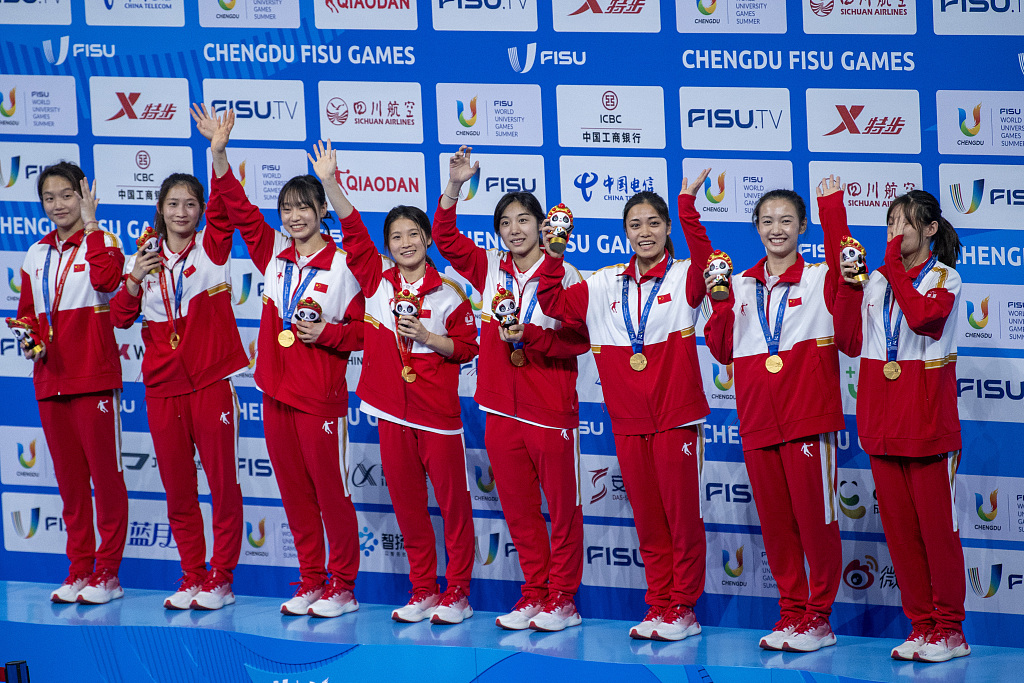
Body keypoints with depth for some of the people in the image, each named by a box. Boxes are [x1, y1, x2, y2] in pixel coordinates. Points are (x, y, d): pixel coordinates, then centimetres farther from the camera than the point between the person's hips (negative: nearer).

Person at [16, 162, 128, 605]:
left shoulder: (100, 244, -4)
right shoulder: (37, 255, 13)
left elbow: (107, 278, -28)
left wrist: (90, 223, -21)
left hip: (94, 377, -6)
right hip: (50, 380, 6)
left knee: (105, 475, -2)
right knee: (69, 479, 11)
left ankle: (107, 573, 3)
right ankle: (80, 570, 18)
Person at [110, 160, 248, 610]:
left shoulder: (212, 248, -1)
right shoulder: (144, 259, 9)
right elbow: (120, 317, 5)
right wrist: (135, 280, -14)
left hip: (211, 380, -4)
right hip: (163, 384, 4)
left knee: (223, 481, -1)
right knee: (177, 487, 8)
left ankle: (220, 578, 7)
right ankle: (192, 576, 17)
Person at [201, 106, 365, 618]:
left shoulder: (342, 265, -7)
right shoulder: (275, 253, 7)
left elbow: (363, 330, -4)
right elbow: (236, 209, 4)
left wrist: (325, 333, -18)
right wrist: (220, 157, -6)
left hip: (322, 397, -6)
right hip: (277, 392, 6)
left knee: (331, 492, 0)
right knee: (294, 493, 10)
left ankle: (343, 588, 7)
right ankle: (310, 583, 19)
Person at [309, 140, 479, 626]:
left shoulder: (448, 292, -1)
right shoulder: (377, 280, 6)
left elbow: (466, 346, 0)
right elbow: (354, 232, -1)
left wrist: (426, 336, -13)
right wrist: (330, 183, -9)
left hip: (438, 410, -3)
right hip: (392, 410, 3)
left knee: (452, 498, -1)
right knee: (406, 502, 8)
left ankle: (457, 594, 5)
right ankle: (422, 592, 16)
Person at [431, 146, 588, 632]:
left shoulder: (564, 276, -6)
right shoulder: (490, 268, 8)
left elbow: (579, 340, -9)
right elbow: (445, 238, 6)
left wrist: (528, 334, -20)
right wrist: (454, 188, -6)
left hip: (552, 410, -5)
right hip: (503, 410, 5)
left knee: (562, 507, 2)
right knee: (518, 509, 10)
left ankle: (563, 601, 9)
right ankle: (534, 596, 20)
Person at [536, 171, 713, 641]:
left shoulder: (681, 278, -3)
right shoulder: (606, 286, 12)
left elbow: (702, 263, -25)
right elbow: (553, 303, 11)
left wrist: (688, 206, -35)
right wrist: (554, 257, -3)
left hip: (676, 416, -4)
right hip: (628, 419, 4)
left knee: (682, 513, 0)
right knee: (646, 516, 9)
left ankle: (683, 608, 8)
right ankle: (658, 606, 16)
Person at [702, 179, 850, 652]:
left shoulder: (820, 280, 1)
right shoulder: (741, 286, 12)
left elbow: (848, 277, -21)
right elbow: (722, 349, 11)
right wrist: (719, 299, -3)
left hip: (808, 417, -4)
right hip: (757, 421, 4)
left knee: (815, 516, -2)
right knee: (774, 520, 8)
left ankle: (818, 617, 7)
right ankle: (791, 611, 18)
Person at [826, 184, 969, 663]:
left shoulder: (943, 278, -1)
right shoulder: (877, 281, 14)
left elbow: (924, 316, -22)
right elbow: (849, 342, 9)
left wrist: (893, 265, -16)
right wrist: (848, 286, 1)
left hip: (928, 422, -6)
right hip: (882, 423, 6)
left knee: (936, 525, -3)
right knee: (898, 527, 7)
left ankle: (950, 630, 3)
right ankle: (921, 626, 14)